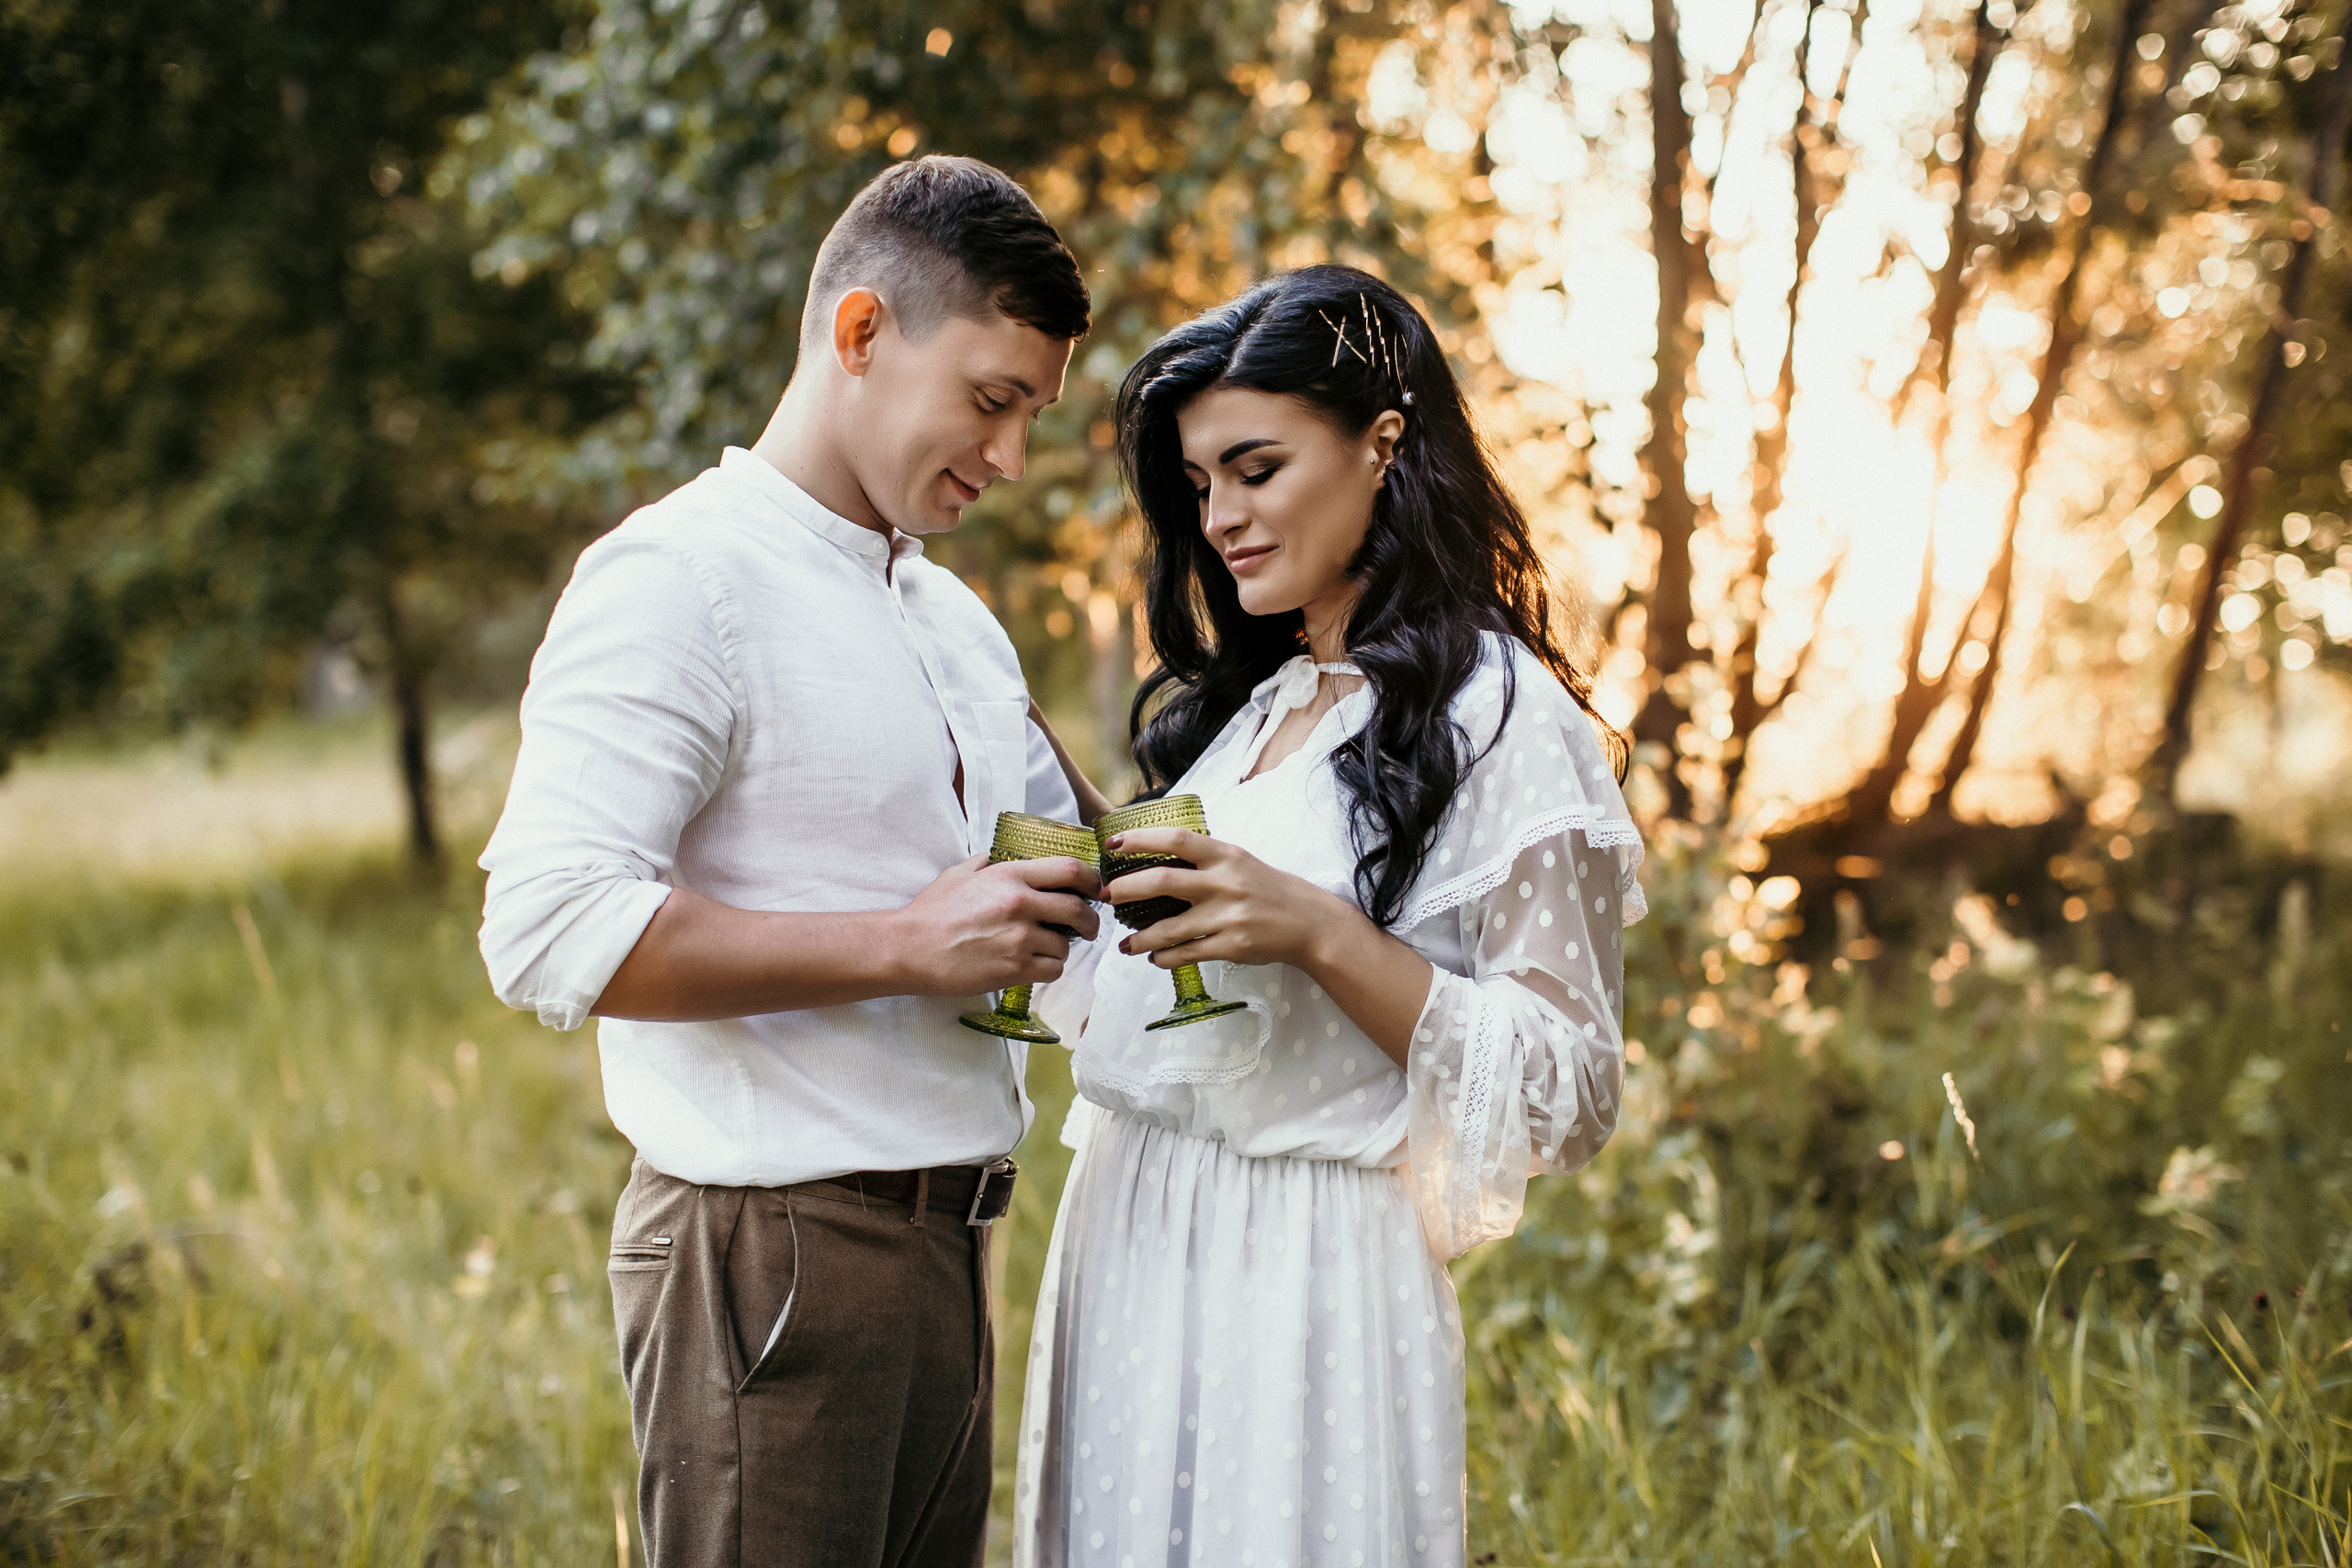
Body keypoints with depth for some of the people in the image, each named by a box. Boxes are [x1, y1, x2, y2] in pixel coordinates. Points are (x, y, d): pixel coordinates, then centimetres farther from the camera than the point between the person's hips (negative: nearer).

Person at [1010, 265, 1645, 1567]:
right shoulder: (1242, 704, 15)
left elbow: (1566, 1094, -12)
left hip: (1305, 1269, -7)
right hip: (1127, 1241, 7)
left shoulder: (1501, 714, -9)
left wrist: (1320, 933, -22)